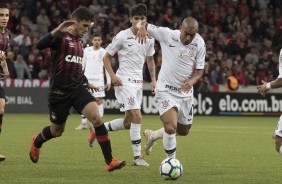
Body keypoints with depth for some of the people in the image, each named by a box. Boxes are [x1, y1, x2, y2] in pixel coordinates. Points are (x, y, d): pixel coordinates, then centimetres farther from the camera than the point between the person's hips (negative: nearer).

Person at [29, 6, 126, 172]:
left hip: (78, 89, 5)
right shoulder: (61, 37, -9)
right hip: (60, 91, -5)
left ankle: (110, 161, -19)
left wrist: (86, 83, 28)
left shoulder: (80, 42, 14)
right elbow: (40, 45, -29)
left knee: (96, 117, -18)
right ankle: (36, 142, 47)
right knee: (58, 130, 11)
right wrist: (58, 30, -38)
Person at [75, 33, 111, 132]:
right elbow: (82, 64, 15)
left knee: (99, 100, -6)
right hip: (87, 78, 3)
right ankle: (83, 123, 7)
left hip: (98, 79, -3)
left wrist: (108, 82, -3)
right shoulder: (87, 50, 8)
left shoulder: (103, 52, 1)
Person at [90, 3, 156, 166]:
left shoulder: (149, 38, 6)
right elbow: (107, 57, -2)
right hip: (125, 81, -7)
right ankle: (137, 157, -12)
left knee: (128, 122, 10)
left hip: (138, 82, 7)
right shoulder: (122, 36, -10)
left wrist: (153, 79, 11)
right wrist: (113, 76, -14)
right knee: (137, 116, -18)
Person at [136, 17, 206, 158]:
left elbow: (199, 70, 0)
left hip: (185, 93, 4)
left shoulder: (199, 44, -7)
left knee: (183, 131, 18)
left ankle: (152, 135, 44)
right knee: (171, 127, -22)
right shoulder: (167, 34, -13)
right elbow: (143, 24, -3)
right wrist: (142, 27, -28)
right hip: (166, 90, -4)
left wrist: (192, 80, -21)